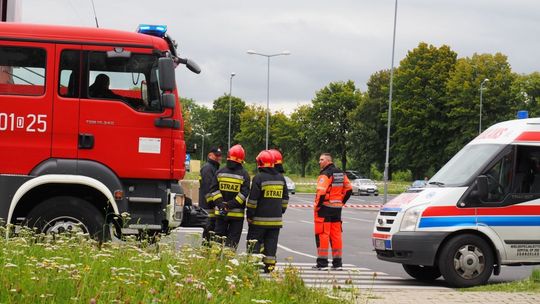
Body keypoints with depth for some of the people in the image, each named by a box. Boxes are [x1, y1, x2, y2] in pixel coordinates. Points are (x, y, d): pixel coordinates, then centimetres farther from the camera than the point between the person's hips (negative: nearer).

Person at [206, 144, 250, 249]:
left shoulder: (220, 172, 3)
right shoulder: (244, 174, -5)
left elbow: (213, 190, -3)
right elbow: (244, 193, -12)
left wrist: (220, 203, -7)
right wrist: (231, 205, -12)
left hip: (220, 213, 2)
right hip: (237, 214, -2)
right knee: (233, 240, 3)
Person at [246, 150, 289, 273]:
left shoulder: (259, 178, -10)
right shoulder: (281, 178, 9)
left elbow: (253, 199, -11)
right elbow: (285, 198, 16)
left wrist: (250, 215, -5)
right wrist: (281, 211, 23)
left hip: (259, 219, -5)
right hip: (276, 219, 5)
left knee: (255, 243, 2)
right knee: (271, 244, 9)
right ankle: (270, 266, 8)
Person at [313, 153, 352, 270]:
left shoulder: (325, 174, -14)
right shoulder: (341, 174, 12)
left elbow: (321, 193, -23)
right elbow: (349, 190, 15)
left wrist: (316, 206, -13)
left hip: (325, 208, -8)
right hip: (337, 208, 8)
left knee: (322, 235, -4)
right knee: (336, 235, 10)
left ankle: (322, 262, -5)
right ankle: (337, 262, 12)